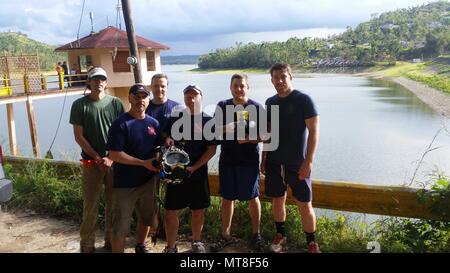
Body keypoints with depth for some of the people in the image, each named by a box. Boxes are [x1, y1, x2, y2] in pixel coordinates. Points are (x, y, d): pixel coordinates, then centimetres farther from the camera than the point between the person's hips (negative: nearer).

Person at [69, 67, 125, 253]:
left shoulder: (115, 103, 2)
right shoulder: (80, 105, -1)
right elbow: (79, 136, -3)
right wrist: (97, 158, -9)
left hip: (114, 161, 2)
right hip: (91, 163, -1)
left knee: (113, 203, 9)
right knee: (90, 206, 3)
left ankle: (111, 240, 25)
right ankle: (87, 244, 18)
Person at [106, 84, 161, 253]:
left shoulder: (153, 123, 4)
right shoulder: (120, 124, -14)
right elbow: (114, 155, -19)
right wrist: (144, 163, -20)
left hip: (148, 180, 6)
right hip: (125, 184, -6)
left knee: (145, 218, 23)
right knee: (120, 227, 1)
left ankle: (140, 247, 46)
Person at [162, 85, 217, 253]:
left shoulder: (208, 121, -1)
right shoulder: (176, 118, 4)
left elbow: (211, 149, -5)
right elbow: (167, 139, 13)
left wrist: (194, 167, -14)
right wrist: (167, 141, -11)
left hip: (198, 173, -1)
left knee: (198, 210, 11)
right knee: (170, 211, 2)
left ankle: (196, 242, 33)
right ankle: (171, 247, 19)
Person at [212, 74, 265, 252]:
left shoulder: (257, 107, -4)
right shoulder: (222, 106, 4)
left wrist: (249, 139, -23)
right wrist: (225, 128, -15)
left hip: (249, 160, -2)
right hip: (227, 160, 3)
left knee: (252, 198, 8)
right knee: (227, 198, 10)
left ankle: (256, 234, 26)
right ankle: (226, 235, 25)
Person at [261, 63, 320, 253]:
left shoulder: (304, 100, -9)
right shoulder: (270, 102, 8)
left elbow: (314, 132, -11)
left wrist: (309, 161, -18)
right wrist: (264, 158, 12)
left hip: (297, 163, -4)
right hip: (274, 162, 5)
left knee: (305, 205, 1)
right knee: (277, 201, 13)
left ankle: (312, 243, 18)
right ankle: (280, 235, 32)